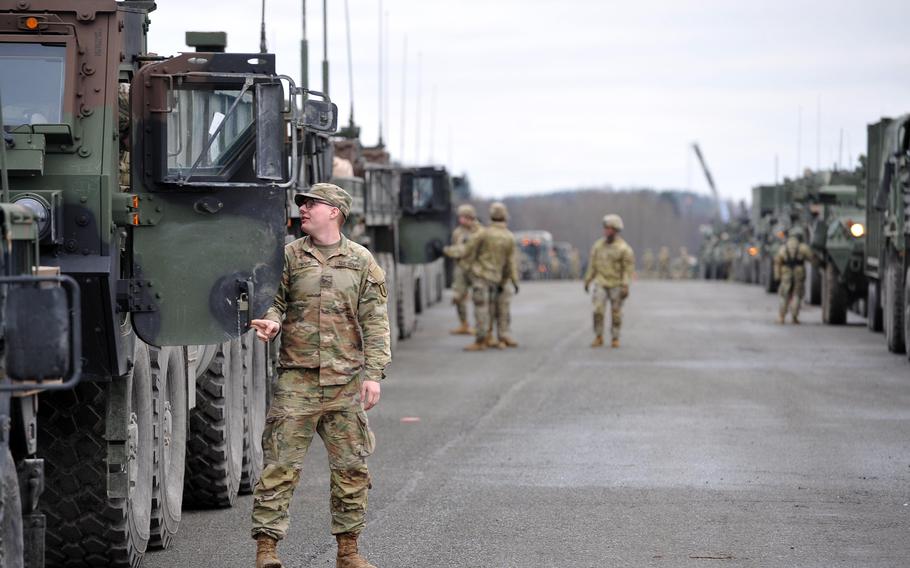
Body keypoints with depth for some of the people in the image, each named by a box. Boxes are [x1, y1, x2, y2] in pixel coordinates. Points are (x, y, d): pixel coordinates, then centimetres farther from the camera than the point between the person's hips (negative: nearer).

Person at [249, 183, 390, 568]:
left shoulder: (361, 261, 7)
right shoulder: (289, 256, 6)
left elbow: (375, 321, 6)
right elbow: (274, 299, 9)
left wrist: (373, 373, -2)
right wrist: (270, 321, -15)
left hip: (346, 382, 1)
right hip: (297, 379, -1)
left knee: (351, 468, 6)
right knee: (280, 465, -6)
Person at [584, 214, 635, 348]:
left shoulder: (623, 248, -10)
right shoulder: (598, 245, 3)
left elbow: (628, 268, -11)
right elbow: (592, 264, 11)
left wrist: (625, 286, -19)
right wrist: (587, 280, 12)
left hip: (617, 285, -3)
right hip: (601, 283, 3)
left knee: (616, 313, 3)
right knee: (598, 310, -8)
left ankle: (615, 338, 15)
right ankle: (598, 337, 3)